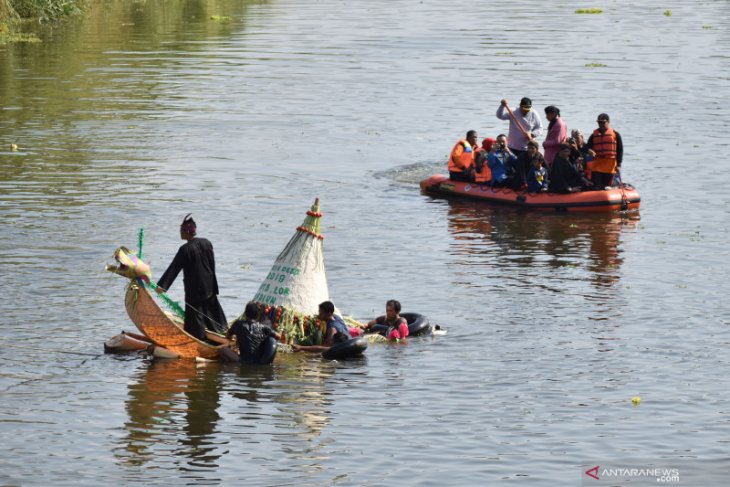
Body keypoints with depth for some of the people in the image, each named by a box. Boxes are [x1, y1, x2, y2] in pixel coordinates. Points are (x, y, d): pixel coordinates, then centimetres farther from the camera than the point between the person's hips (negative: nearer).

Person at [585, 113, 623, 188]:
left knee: (607, 187, 5)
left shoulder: (615, 134, 5)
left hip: (610, 165, -1)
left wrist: (618, 164, -5)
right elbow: (587, 146, 9)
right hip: (596, 166, 1)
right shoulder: (594, 135, 12)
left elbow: (620, 149, 3)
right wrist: (589, 150, -17)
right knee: (596, 187, -8)